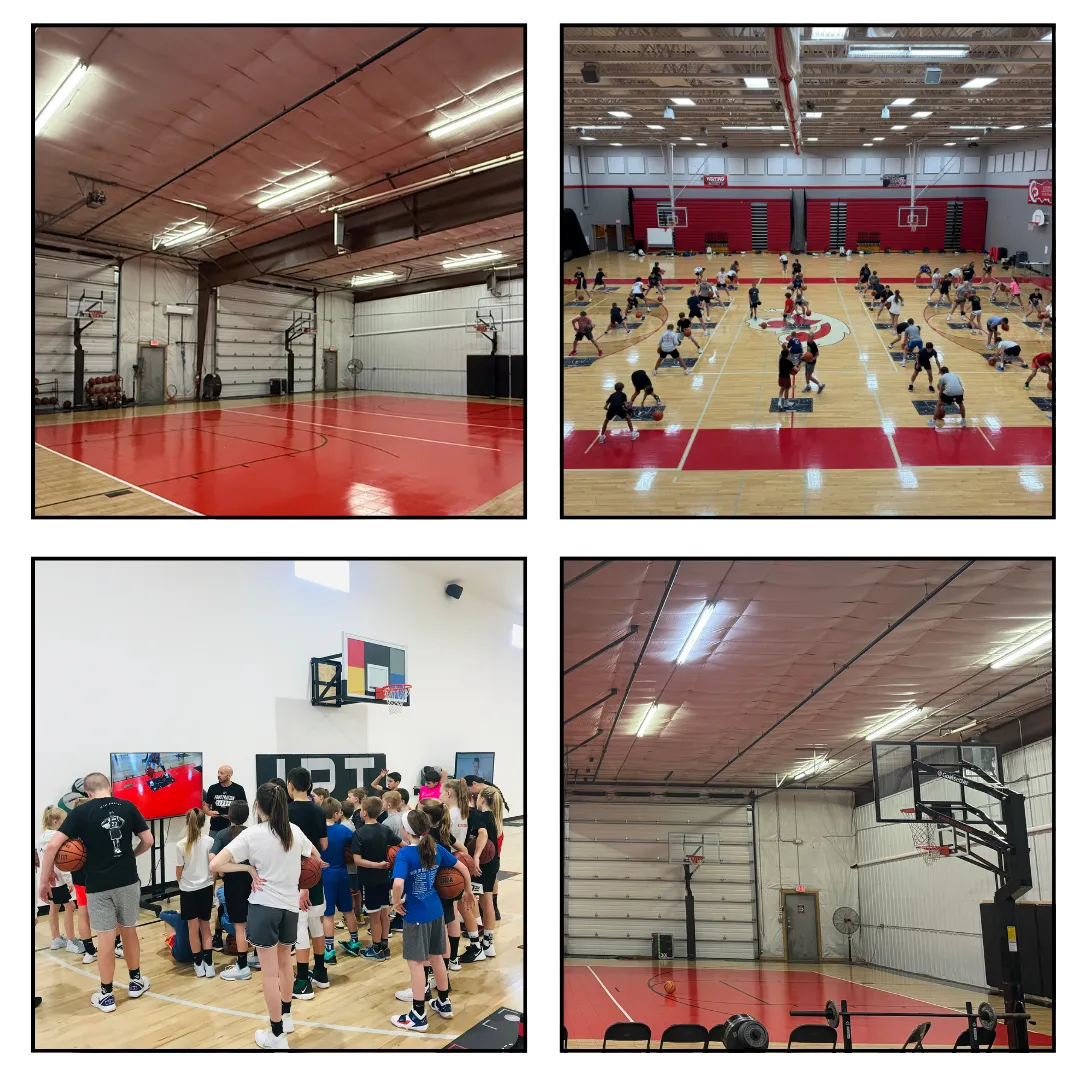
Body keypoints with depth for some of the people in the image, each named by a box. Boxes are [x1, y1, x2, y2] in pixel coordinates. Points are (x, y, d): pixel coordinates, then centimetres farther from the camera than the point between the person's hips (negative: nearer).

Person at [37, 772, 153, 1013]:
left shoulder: (81, 812, -8)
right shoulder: (128, 807, -1)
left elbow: (53, 845, -14)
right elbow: (148, 841, 3)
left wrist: (45, 879, -5)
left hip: (98, 885, -2)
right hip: (128, 881, 2)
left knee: (106, 937, 3)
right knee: (129, 930, 18)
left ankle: (106, 995, 10)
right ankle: (135, 981, 30)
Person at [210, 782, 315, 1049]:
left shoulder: (251, 835, -12)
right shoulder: (294, 831, 2)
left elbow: (214, 865, -19)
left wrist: (248, 867, -10)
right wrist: (304, 888, 22)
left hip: (264, 906, -5)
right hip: (291, 906, 5)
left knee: (270, 973, 3)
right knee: (284, 962, 26)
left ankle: (277, 1035, 9)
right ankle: (286, 1017, 39)